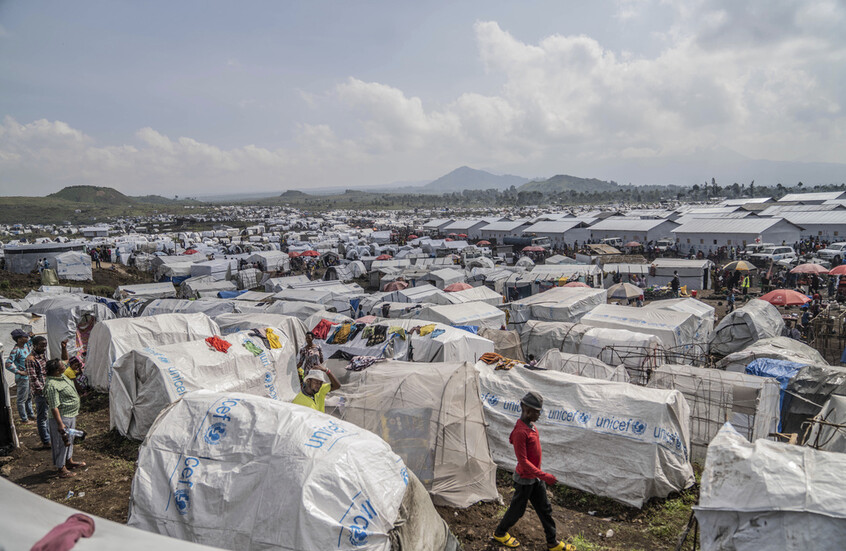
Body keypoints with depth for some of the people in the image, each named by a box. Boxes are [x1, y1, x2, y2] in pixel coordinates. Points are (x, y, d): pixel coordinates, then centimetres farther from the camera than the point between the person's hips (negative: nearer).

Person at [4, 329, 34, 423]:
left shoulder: (27, 345, 1)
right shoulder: (15, 350, -21)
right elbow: (8, 364, -25)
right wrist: (19, 372, -21)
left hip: (30, 376, 8)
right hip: (22, 377, -8)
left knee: (29, 397, 21)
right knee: (22, 399, 3)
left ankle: (30, 414, 35)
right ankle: (24, 418, 12)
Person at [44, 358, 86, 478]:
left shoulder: (62, 376, 0)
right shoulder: (52, 386, -28)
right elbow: (54, 407, -29)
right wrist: (60, 424, -30)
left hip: (71, 415, 10)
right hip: (62, 417, -10)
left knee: (69, 439, 24)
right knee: (62, 442, 3)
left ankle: (69, 461, 41)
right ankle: (62, 469, 15)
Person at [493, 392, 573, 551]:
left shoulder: (531, 426, 0)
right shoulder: (521, 432, -29)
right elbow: (523, 460, -28)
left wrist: (540, 475, 19)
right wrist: (543, 475, -28)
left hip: (535, 477, 9)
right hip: (525, 479, -8)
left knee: (545, 509, 16)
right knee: (517, 508, 10)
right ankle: (500, 533, 34)